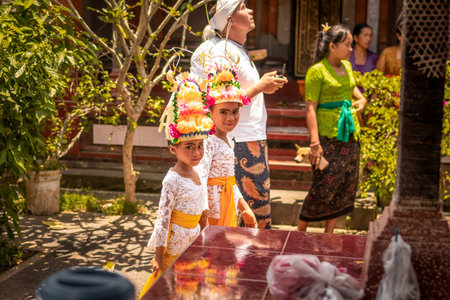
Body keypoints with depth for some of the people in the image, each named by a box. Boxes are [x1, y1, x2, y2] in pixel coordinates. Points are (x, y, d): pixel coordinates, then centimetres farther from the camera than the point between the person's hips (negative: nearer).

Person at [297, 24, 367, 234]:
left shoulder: (347, 66, 13)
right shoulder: (317, 71, -8)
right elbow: (310, 108, -13)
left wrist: (361, 98, 16)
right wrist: (315, 142, -21)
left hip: (350, 136, 7)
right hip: (327, 137, -7)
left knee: (346, 187, 7)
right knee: (323, 188, -8)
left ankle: (328, 235, 18)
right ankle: (300, 232, 10)